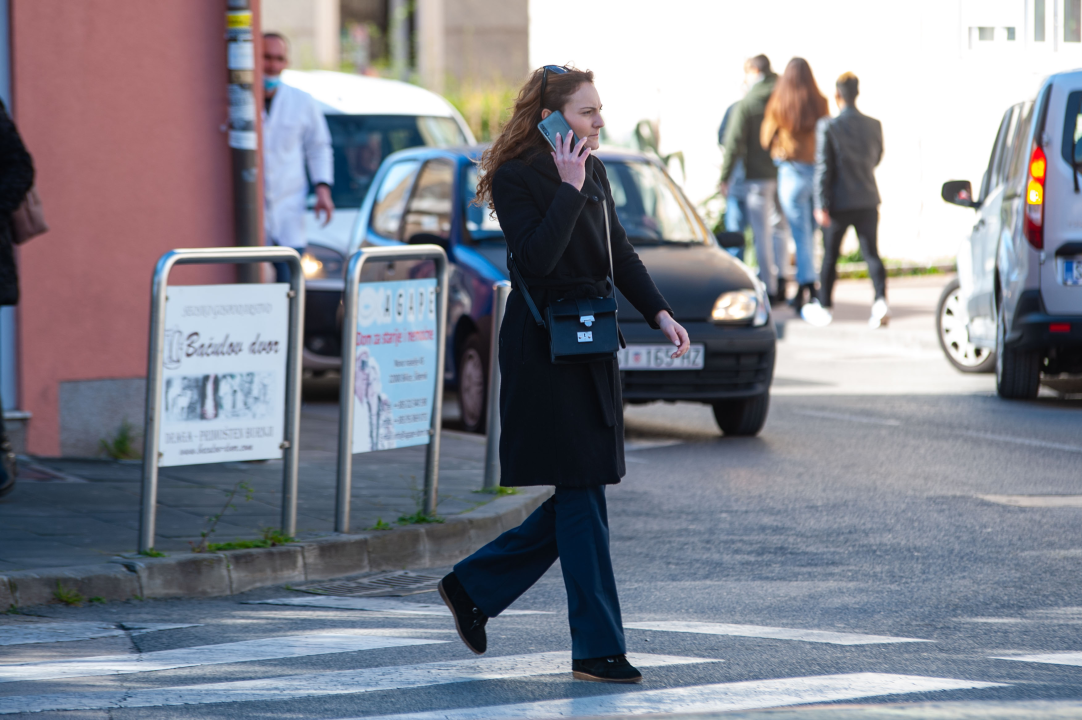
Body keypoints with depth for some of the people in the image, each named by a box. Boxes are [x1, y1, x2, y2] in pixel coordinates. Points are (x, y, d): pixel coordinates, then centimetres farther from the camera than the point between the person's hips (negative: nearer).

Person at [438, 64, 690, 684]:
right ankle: (597, 649, -2)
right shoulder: (516, 178, -12)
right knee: (582, 498, -7)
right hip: (543, 348, -8)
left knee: (580, 497, 10)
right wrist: (570, 189, -21)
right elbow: (537, 257, -24)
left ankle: (474, 587, 25)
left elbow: (619, 251, 19)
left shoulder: (593, 171, 12)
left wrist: (659, 312, 8)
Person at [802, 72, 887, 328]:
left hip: (840, 201, -3)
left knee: (830, 255, 10)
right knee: (871, 252, 3)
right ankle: (881, 300, -14)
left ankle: (824, 307, 20)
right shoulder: (874, 126, -1)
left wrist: (821, 204, -12)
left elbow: (823, 167, -12)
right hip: (868, 200, 3)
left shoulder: (827, 127, -11)